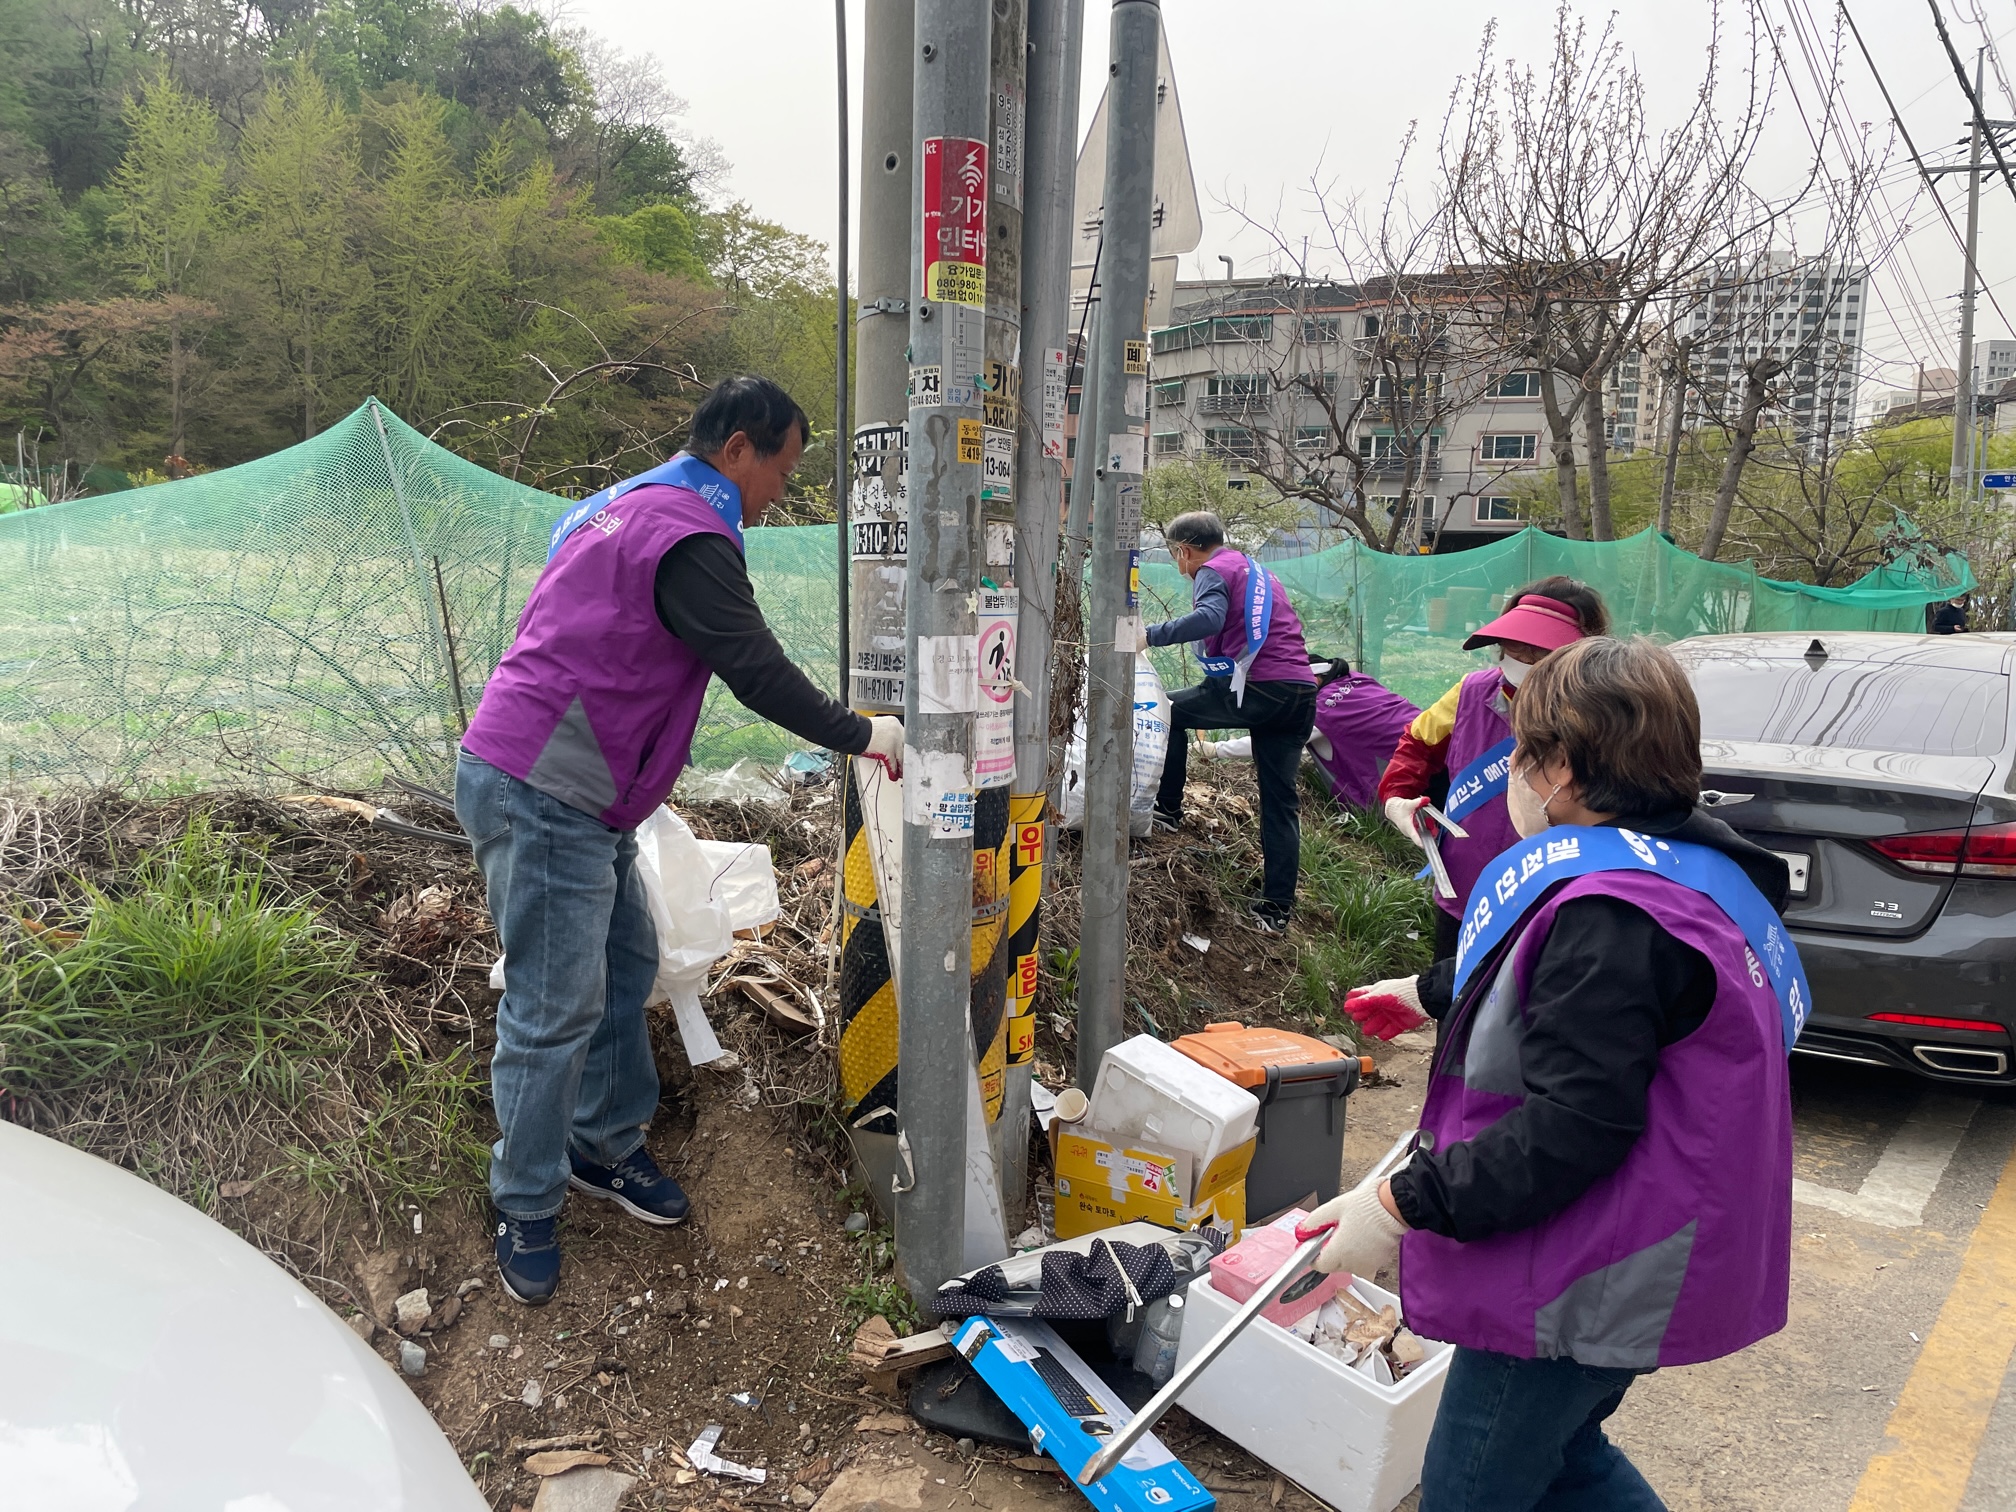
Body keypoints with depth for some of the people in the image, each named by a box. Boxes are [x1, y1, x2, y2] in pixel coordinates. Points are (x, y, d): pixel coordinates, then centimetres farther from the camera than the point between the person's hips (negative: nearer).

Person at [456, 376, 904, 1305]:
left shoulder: (627, 504, 18)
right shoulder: (687, 534, -17)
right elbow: (755, 669, -18)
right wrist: (859, 734, -7)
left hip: (577, 798, 11)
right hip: (540, 797, -11)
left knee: (625, 963, 17)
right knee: (556, 1008, -4)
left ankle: (606, 1149, 30)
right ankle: (525, 1215, 10)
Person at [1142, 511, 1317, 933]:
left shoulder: (1212, 571, 2)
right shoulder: (1259, 572, 29)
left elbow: (1209, 618, -20)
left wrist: (1150, 636, -22)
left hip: (1254, 689, -7)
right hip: (1302, 693, 8)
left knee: (1170, 710, 17)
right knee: (1279, 802, 9)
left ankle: (1167, 808, 18)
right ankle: (1277, 907, 7)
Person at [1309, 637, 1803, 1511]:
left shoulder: (1611, 913, -28)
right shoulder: (1677, 873, 8)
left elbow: (1571, 1125, -31)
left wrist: (1406, 1205, -26)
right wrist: (1433, 994, 39)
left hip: (1583, 1292, -10)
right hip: (1624, 1270, 10)